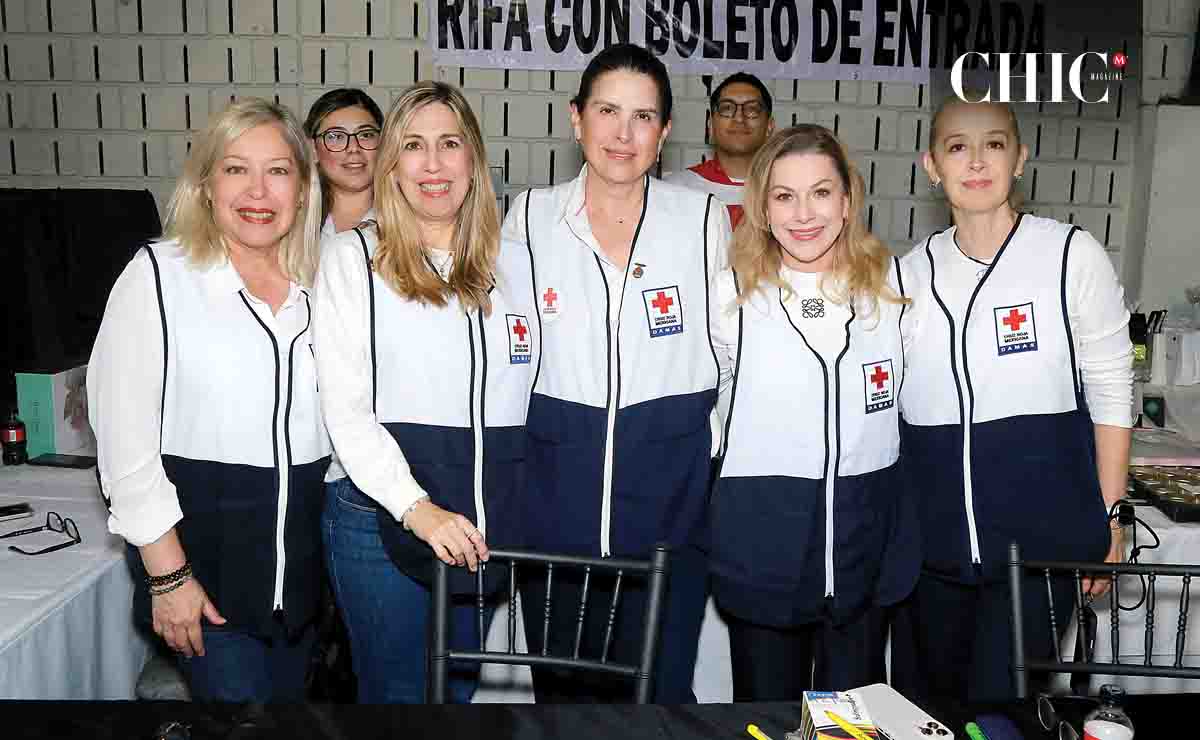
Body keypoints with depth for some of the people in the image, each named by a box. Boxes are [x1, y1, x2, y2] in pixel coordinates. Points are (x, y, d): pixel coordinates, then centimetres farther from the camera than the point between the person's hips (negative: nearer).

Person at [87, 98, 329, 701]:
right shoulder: (159, 274, -9)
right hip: (202, 548, -5)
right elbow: (123, 432, -11)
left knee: (290, 693, 17)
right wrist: (167, 574, -13)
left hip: (301, 552, 5)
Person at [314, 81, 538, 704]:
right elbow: (346, 409, -10)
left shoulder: (515, 261, 8)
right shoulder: (352, 256, -3)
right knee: (396, 692, 7)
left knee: (458, 688, 16)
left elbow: (529, 393, 16)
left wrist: (517, 511, 9)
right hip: (381, 514, -3)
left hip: (487, 519, 4)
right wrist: (417, 508, -22)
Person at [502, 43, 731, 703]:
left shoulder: (705, 219, 0)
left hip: (671, 493, -1)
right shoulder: (529, 216, 2)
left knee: (659, 688, 6)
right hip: (554, 493, 1)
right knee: (561, 687, 13)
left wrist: (712, 457, 5)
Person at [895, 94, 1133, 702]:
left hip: (1040, 534, -3)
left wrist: (1108, 521, -2)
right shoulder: (910, 271, 4)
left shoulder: (1071, 255, -6)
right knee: (934, 694, 16)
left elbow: (1110, 392, -1)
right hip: (934, 534, 4)